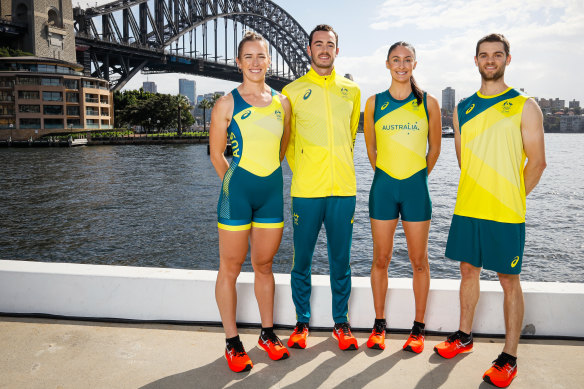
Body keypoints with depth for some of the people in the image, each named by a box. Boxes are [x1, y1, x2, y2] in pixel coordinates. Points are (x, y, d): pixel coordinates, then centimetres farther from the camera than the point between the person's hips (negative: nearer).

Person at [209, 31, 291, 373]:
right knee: (231, 268, 5)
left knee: (264, 265, 14)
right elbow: (216, 153, 3)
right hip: (237, 191, -3)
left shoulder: (282, 102, 7)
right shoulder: (227, 103, -3)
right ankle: (233, 343, 20)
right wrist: (237, 183, 8)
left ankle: (268, 334, 29)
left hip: (272, 192, 3)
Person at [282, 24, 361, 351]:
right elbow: (285, 139, 11)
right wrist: (301, 170, 4)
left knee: (341, 260, 9)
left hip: (343, 188, 2)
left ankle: (341, 322, 24)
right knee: (302, 259, 6)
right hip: (306, 189, -1)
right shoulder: (293, 90, 5)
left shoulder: (351, 90, 11)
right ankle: (302, 322, 24)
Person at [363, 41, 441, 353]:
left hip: (416, 187, 0)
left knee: (419, 260, 6)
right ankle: (379, 324, 21)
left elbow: (435, 147, 11)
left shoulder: (428, 103, 3)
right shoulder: (374, 103, 4)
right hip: (383, 186, 1)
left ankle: (418, 327, 20)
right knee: (381, 259, 6)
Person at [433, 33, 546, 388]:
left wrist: (511, 198, -2)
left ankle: (509, 357, 16)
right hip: (467, 209, 4)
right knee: (469, 270, 14)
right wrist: (479, 192, 12)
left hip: (505, 213, -4)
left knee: (509, 280, 4)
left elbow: (537, 162, -2)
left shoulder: (525, 106, -2)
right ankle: (465, 336, 30)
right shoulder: (462, 109, 10)